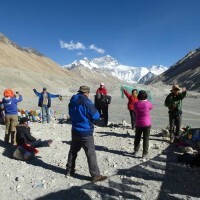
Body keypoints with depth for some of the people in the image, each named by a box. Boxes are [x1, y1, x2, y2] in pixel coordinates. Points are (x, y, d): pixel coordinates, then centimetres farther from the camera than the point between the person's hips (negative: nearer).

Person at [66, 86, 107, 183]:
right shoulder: (87, 102, -19)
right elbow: (96, 116, -14)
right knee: (91, 154, 0)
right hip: (86, 132, -7)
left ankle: (69, 170, 34)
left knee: (73, 151, 20)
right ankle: (95, 175, 7)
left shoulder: (72, 102, 4)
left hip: (75, 131, 7)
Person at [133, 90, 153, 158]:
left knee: (137, 138, 19)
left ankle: (136, 151, 30)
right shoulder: (148, 103, -15)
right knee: (146, 139, 8)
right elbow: (151, 107, 6)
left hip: (138, 124, 2)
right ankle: (145, 154, 14)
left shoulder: (136, 104, -9)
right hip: (147, 124, -2)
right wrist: (146, 101, 15)